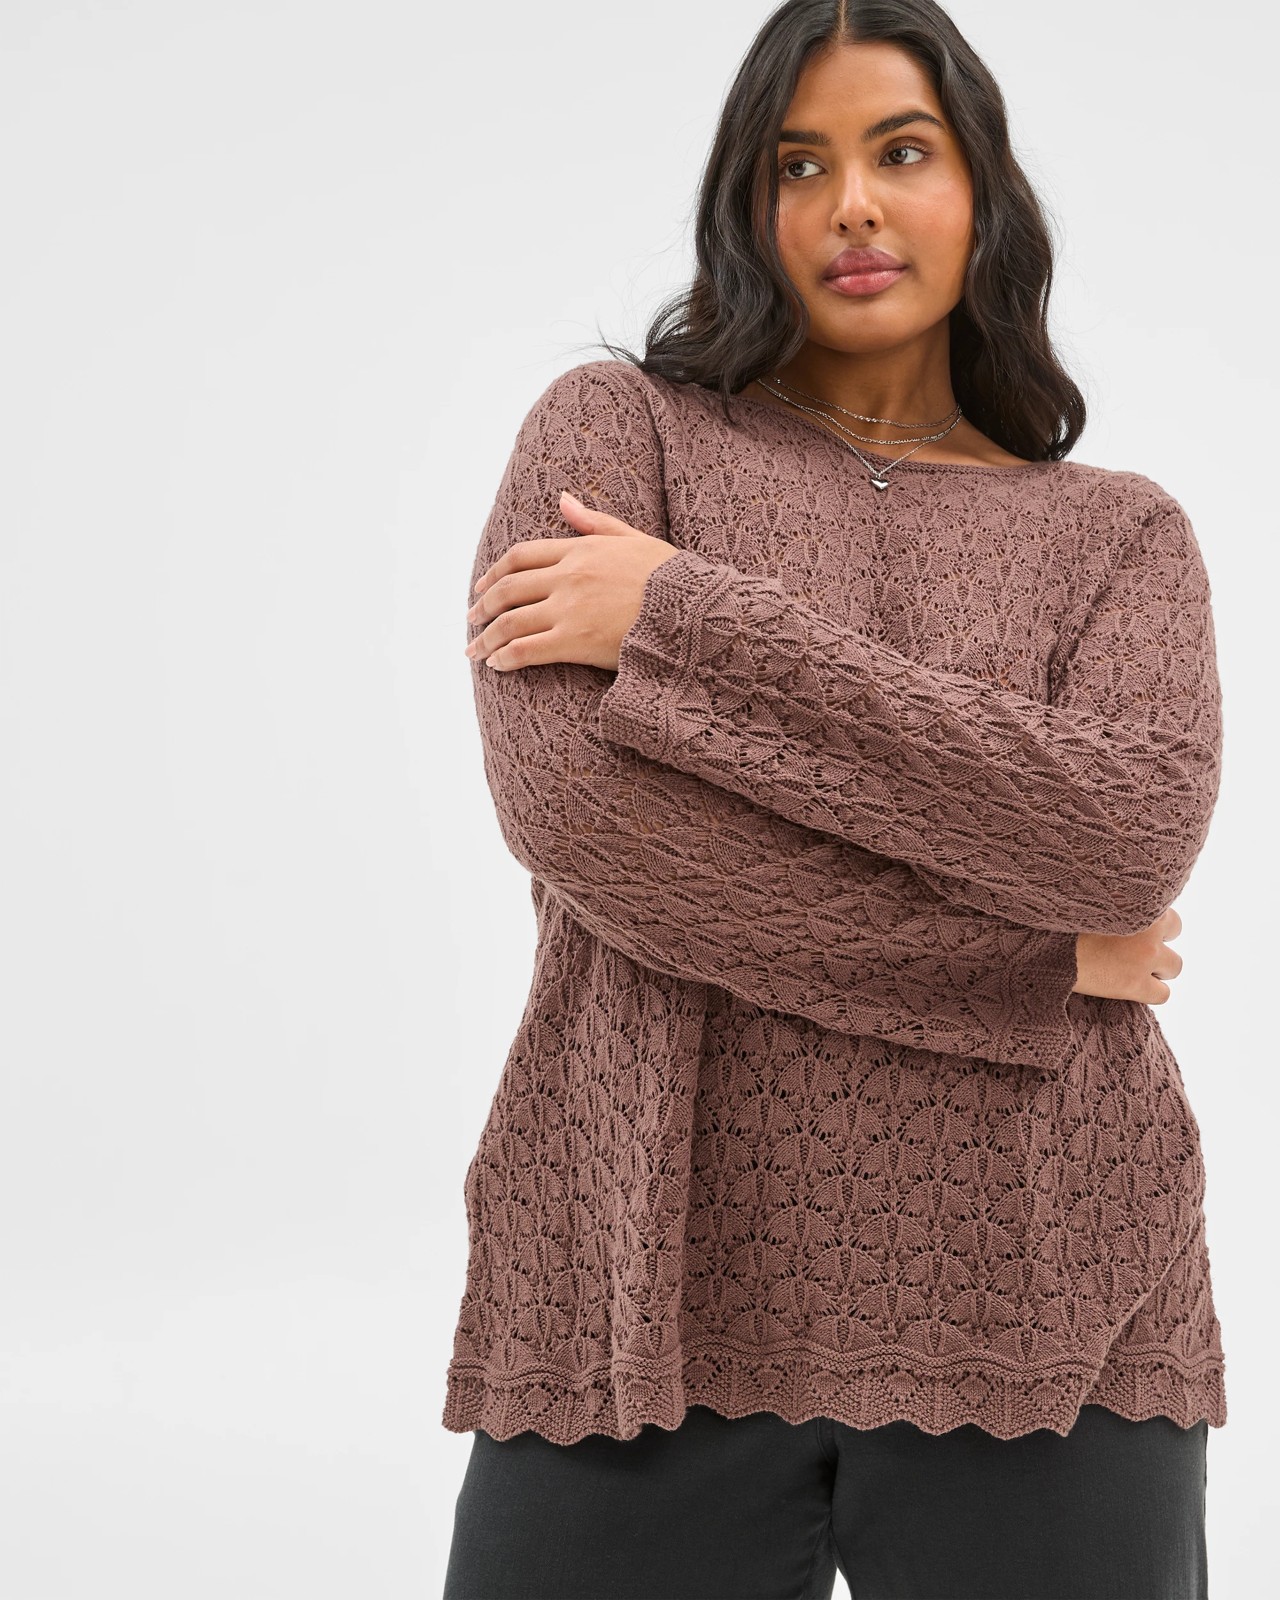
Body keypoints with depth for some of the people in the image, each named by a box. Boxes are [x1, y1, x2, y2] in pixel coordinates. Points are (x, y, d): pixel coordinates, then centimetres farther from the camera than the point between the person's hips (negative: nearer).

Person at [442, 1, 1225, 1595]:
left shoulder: (1120, 533, 8)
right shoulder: (618, 428, 4)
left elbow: (1132, 839, -13)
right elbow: (563, 793, -13)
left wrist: (689, 622, -14)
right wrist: (1020, 953, -10)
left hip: (1029, 1327, 1)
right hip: (653, 1296, -1)